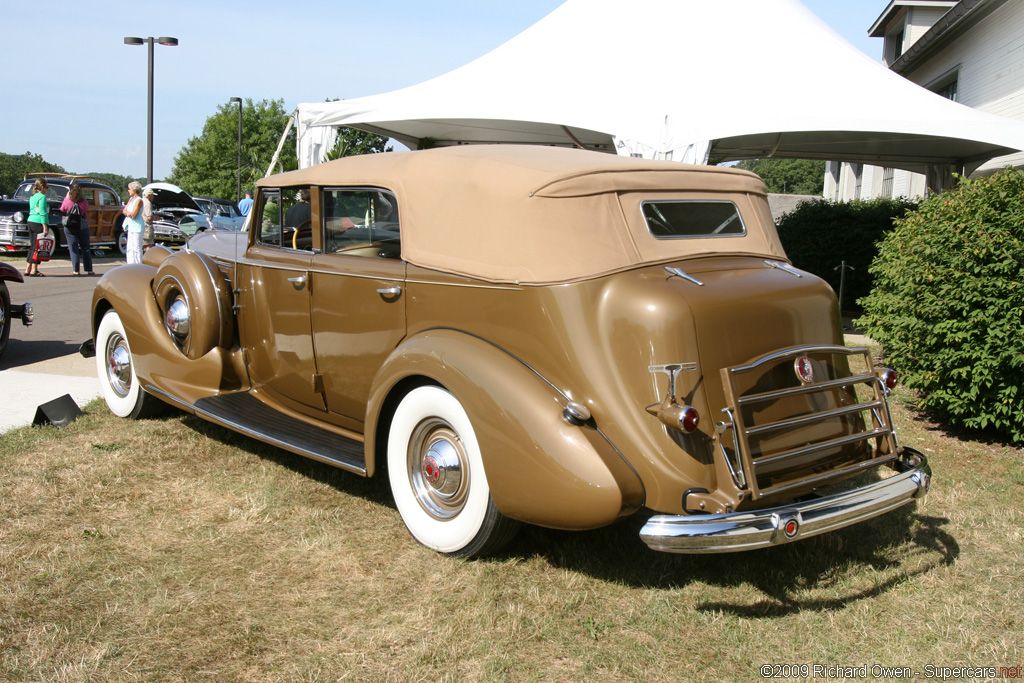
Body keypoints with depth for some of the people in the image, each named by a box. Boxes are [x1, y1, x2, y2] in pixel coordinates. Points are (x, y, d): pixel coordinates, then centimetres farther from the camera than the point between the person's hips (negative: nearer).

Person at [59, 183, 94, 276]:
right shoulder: (84, 201, -5)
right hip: (83, 227, 1)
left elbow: (62, 210, 7)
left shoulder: (67, 201, -9)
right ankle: (89, 270, 8)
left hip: (70, 227, -1)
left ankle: (76, 270, 0)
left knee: (73, 248, 3)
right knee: (85, 248, 10)